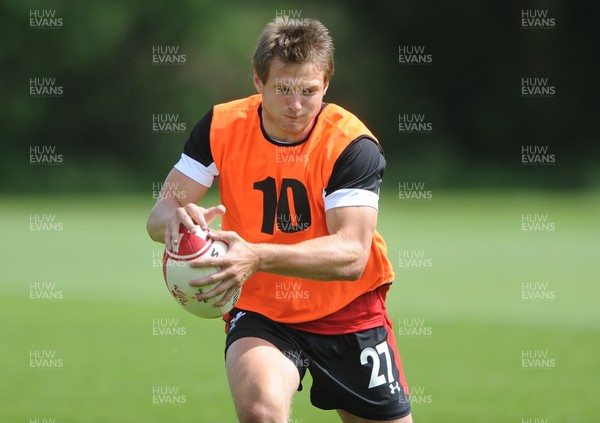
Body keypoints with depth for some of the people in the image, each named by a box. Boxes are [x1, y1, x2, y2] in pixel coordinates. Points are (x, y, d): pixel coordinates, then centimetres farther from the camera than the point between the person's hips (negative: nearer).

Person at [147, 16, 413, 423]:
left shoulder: (351, 143, -19)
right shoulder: (221, 127, -10)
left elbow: (352, 255, -29)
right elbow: (159, 215, -9)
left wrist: (258, 257, -45)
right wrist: (176, 217, -37)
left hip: (349, 313, 0)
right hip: (258, 312, 0)